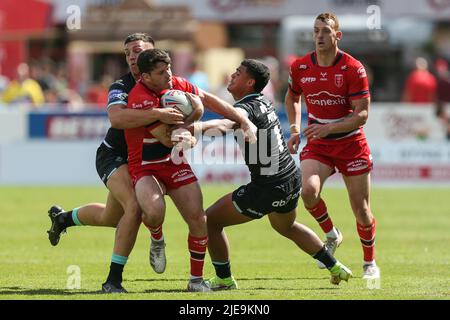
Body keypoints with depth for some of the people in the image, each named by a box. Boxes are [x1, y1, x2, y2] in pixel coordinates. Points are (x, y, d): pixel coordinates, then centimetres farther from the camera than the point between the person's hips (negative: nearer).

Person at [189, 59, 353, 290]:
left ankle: (224, 279, 12)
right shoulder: (263, 102, 7)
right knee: (287, 227, 36)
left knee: (211, 220, 1)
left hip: (269, 188, -10)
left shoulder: (247, 108, -21)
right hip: (291, 178, 10)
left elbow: (225, 124, -45)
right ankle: (336, 268, 42)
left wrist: (196, 127, -64)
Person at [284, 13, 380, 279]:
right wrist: (295, 130, 2)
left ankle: (370, 262, 25)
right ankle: (331, 236, 3)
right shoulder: (300, 67, -4)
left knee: (361, 209, 1)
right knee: (308, 190, -26)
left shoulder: (353, 68, -16)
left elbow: (362, 114, -17)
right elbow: (292, 98, 16)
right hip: (317, 145, 2)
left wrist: (328, 128, -30)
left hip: (351, 144, -2)